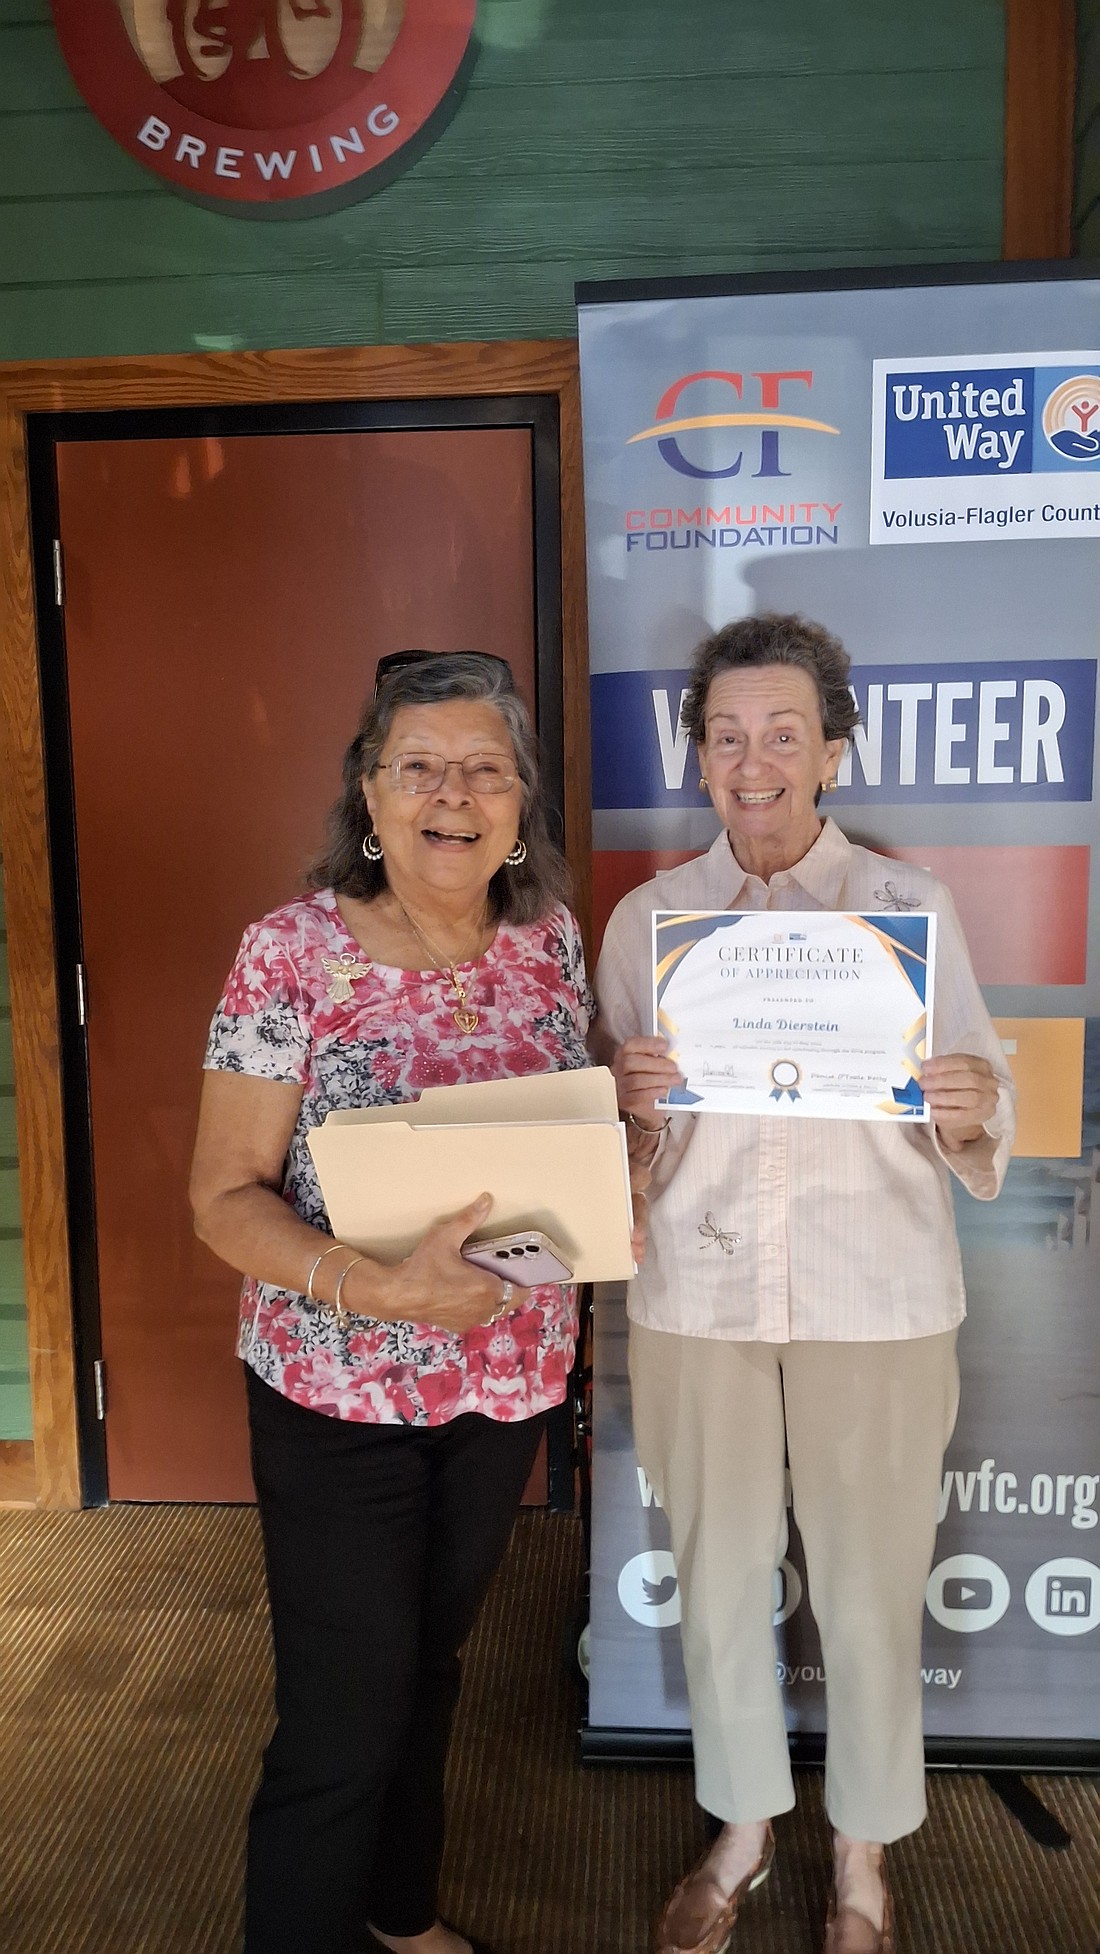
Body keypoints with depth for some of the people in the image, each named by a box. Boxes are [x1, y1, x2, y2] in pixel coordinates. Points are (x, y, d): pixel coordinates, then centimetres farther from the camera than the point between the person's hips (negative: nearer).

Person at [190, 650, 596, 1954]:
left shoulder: (551, 940, -3)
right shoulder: (292, 953, -17)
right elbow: (225, 1198, -15)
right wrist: (377, 1288, -30)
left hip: (508, 1380, 5)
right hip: (338, 1393, -4)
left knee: (429, 1667, 24)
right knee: (343, 1717, 5)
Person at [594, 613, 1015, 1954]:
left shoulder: (911, 906, -2)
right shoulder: (644, 916, 2)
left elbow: (973, 1138, -2)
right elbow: (626, 1154, 5)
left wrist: (973, 1115, -25)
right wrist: (631, 1109, -17)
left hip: (876, 1302, -1)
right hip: (697, 1297, 2)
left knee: (870, 1587, 11)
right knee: (716, 1579, 15)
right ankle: (742, 1826, 42)